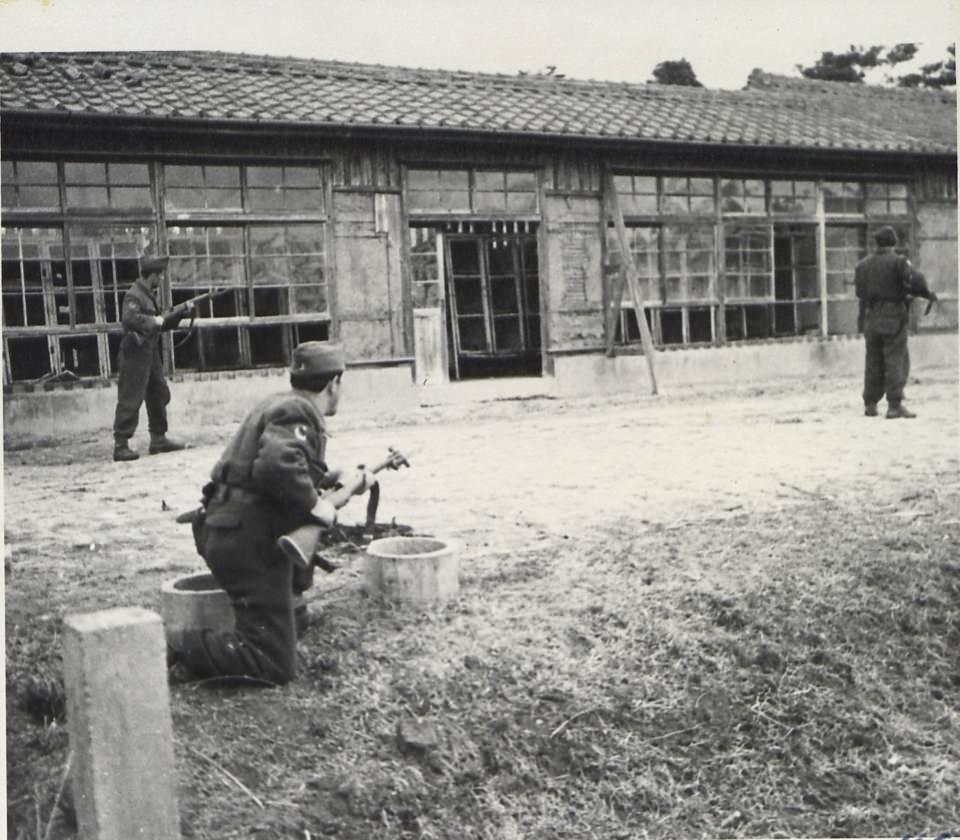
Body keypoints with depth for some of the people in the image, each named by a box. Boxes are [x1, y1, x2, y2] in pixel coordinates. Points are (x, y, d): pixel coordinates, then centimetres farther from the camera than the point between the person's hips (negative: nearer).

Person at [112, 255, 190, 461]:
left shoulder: (150, 294, 16)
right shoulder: (134, 295, -14)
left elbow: (163, 324, 23)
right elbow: (129, 318, -31)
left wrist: (179, 314, 11)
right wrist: (153, 321, -21)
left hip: (151, 354, 10)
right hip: (136, 354, -10)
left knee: (159, 396, 14)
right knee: (130, 400, -8)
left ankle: (158, 439, 23)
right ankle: (120, 445, -6)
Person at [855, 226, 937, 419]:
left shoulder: (863, 265, 8)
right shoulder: (898, 262, -9)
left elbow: (860, 291, 9)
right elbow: (915, 281, -20)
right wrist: (928, 294, -2)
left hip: (870, 320, 5)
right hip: (893, 319, -5)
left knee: (873, 362, 12)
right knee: (896, 361, -3)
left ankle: (870, 404, 15)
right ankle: (894, 405, -8)